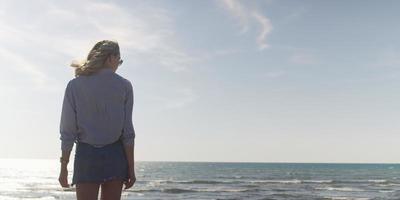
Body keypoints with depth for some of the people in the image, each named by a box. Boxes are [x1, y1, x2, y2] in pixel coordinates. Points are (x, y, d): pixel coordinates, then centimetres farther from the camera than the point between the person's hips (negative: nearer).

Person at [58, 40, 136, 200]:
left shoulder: (75, 85, 0)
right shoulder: (124, 86, -1)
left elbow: (68, 130, -1)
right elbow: (127, 131, -3)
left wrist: (64, 166, 6)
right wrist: (131, 168, 1)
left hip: (87, 156, 0)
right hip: (115, 157, 0)